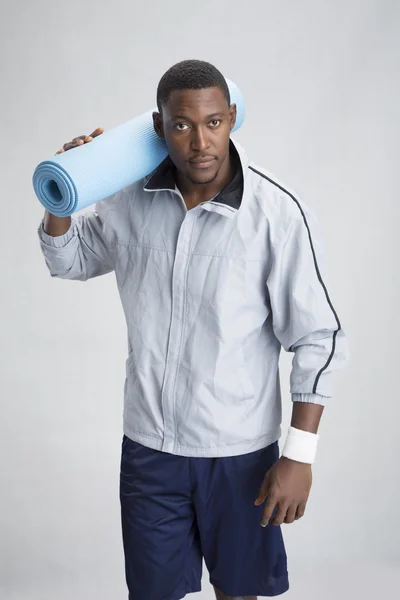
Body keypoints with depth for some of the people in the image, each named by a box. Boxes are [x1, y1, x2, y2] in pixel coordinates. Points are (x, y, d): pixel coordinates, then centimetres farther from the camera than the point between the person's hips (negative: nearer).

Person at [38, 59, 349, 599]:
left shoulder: (280, 214, -18)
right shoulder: (132, 200, -5)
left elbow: (318, 341, -13)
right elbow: (69, 260, 13)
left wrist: (300, 455, -15)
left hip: (238, 451, -2)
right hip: (148, 443, 3)